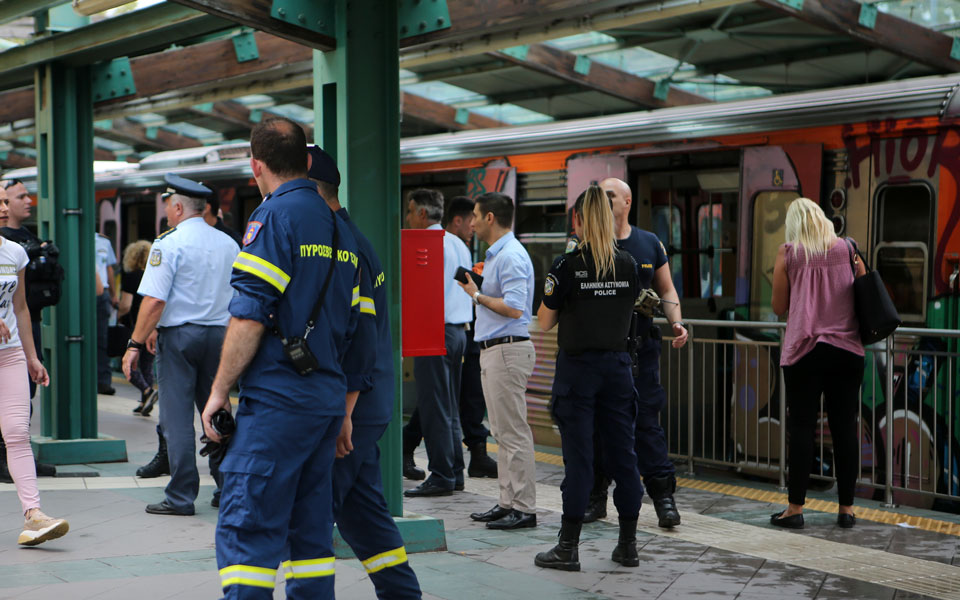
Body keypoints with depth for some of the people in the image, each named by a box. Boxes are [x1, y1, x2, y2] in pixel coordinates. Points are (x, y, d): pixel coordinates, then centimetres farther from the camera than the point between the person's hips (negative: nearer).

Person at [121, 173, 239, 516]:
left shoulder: (169, 244, -9)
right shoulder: (228, 244, 10)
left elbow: (155, 300, -16)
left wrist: (135, 344, -10)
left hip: (179, 335, -6)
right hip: (219, 334, 6)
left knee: (177, 417, -1)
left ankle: (181, 498, 1)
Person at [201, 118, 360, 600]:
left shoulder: (274, 215, -8)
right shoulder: (339, 228, 16)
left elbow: (250, 316, -15)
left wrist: (219, 390, -7)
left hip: (278, 399, -8)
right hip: (328, 398, 8)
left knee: (246, 526, -7)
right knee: (310, 528, 13)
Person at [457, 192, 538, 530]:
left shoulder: (511, 256, -15)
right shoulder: (496, 254, 18)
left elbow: (514, 308, -23)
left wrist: (477, 296, -14)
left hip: (508, 350, -11)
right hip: (492, 350, 11)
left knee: (513, 432, -7)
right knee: (503, 432, 12)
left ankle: (523, 508, -4)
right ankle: (509, 502, 17)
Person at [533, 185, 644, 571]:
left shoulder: (567, 267, -11)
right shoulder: (628, 265, 2)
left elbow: (544, 322, -3)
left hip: (577, 366, -4)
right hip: (618, 363, 4)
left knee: (578, 456, 0)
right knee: (622, 453, 9)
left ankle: (568, 549, 6)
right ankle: (628, 545, 15)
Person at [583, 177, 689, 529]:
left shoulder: (650, 244, 9)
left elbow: (666, 290, 14)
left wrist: (676, 322, -2)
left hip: (641, 345, 0)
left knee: (647, 420, -1)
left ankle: (663, 495, 4)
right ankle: (595, 497, 15)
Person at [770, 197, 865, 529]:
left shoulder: (788, 253, 0)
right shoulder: (847, 249, 5)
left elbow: (779, 307, 3)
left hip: (805, 349, -2)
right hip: (847, 349, 2)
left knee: (801, 428, 2)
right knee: (845, 427, 6)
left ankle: (795, 508, 5)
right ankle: (846, 508, 11)